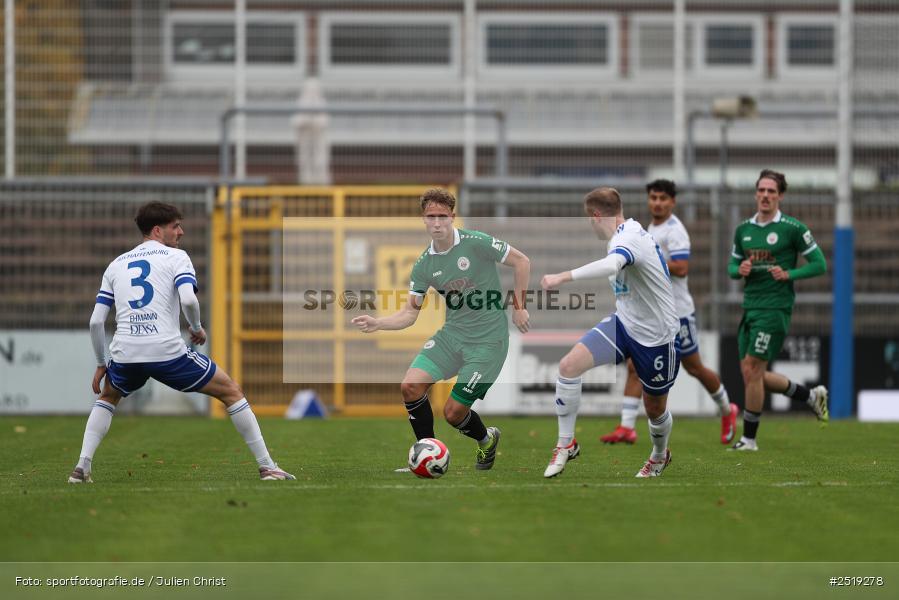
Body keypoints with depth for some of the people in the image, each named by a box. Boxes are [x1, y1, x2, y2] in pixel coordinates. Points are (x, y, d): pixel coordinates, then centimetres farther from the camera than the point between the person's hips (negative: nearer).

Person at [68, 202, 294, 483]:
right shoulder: (176, 257, 6)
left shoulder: (116, 265, 19)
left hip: (125, 353, 4)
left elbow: (96, 321, 14)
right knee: (231, 391, 12)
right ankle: (267, 467, 7)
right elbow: (188, 299, -14)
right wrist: (197, 328, 5)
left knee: (107, 397, 36)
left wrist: (102, 364, 24)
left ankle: (82, 467, 18)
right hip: (167, 351, -4)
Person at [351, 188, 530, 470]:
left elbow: (521, 261, -4)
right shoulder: (424, 264, 1)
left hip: (488, 340, -5)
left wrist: (519, 307, -4)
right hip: (452, 334, 5)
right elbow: (409, 313, 2)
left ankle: (487, 439, 28)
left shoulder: (476, 243, -14)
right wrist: (378, 323, -16)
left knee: (453, 412, -7)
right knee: (411, 386, -14)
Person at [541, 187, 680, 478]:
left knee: (655, 408, 12)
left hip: (656, 335, -8)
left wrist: (562, 277, -53)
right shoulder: (630, 232, 3)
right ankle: (566, 444, -4)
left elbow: (610, 266, -50)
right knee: (569, 364, -16)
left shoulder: (628, 238, -27)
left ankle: (660, 455, 45)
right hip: (624, 322, 8)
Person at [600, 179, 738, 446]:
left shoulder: (674, 231, -15)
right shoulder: (652, 228, 13)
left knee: (694, 368, 7)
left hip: (676, 311, -8)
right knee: (635, 366, -6)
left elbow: (681, 268, -27)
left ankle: (727, 411, 30)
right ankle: (626, 428, -9)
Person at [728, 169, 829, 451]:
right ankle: (812, 395, 27)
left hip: (775, 308, -7)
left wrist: (788, 274, -16)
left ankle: (749, 438, 2)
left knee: (753, 370, -10)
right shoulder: (743, 229, 11)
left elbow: (819, 264, -4)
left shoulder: (793, 229, -6)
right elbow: (732, 265, 20)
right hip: (750, 308, 7)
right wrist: (739, 270, -3)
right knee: (750, 373, 7)